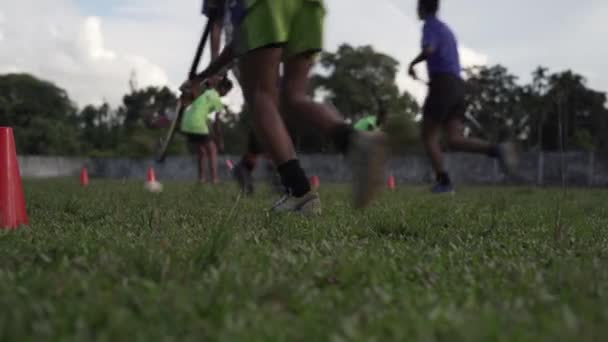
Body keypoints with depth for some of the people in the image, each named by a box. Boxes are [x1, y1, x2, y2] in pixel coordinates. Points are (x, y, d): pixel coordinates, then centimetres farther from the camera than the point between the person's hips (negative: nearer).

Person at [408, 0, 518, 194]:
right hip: (457, 87, 8)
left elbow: (429, 50, -20)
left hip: (442, 85, -8)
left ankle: (444, 181, -8)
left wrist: (412, 64, -3)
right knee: (455, 140, -2)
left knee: (429, 136, 1)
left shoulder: (430, 25, 1)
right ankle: (498, 150, -22)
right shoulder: (447, 30, 30)